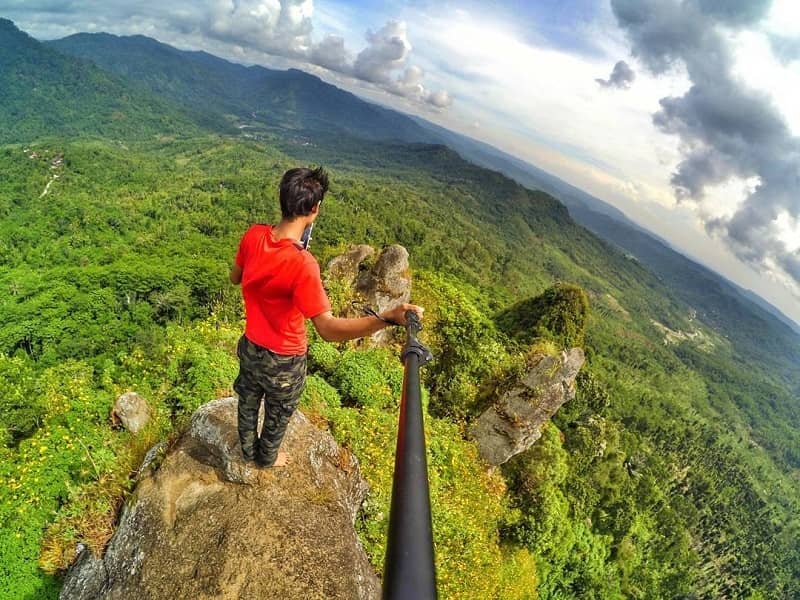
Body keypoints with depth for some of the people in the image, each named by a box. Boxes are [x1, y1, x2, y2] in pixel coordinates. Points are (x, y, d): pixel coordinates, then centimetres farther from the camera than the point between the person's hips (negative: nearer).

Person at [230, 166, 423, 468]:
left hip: (250, 347, 6)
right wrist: (387, 318, -54)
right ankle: (267, 458, 54)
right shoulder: (302, 264, -37)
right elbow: (328, 328, -42)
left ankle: (247, 449, 59)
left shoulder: (253, 236, -17)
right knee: (277, 415, 26)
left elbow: (235, 277, 1)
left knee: (248, 402, 32)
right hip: (283, 360, -5)